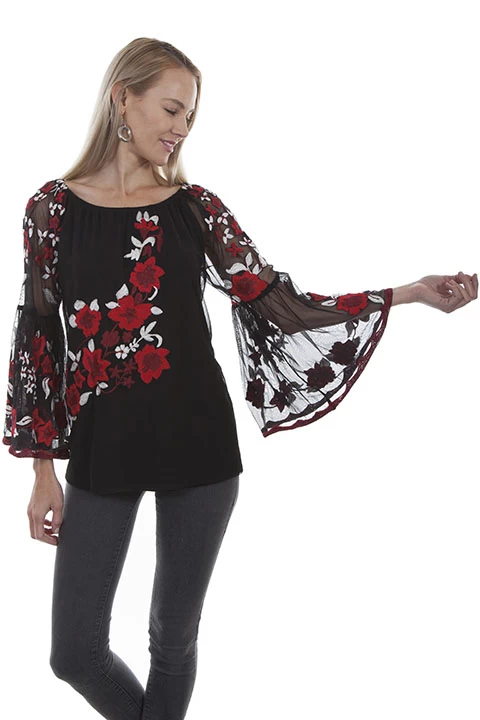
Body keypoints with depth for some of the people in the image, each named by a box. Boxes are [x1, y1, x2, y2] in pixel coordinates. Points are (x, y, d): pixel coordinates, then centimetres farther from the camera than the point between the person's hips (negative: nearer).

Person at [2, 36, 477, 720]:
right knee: (76, 653, 3)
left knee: (174, 639, 9)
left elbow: (277, 302, 0)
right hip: (103, 450, 0)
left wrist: (411, 293, -7)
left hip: (197, 440, 1)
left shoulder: (194, 206, 3)